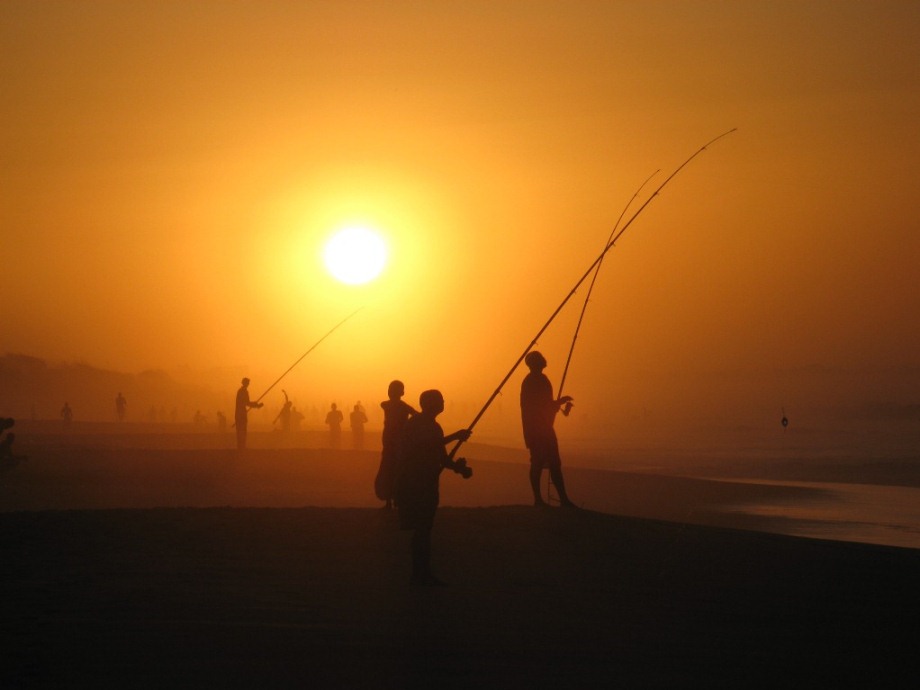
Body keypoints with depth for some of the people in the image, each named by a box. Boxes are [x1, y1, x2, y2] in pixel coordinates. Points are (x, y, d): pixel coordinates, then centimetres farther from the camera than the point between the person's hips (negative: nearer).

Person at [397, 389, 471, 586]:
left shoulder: (432, 426, 16)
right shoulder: (415, 424, -11)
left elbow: (441, 457, 18)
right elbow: (423, 445, -27)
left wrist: (458, 467, 0)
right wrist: (455, 437, -27)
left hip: (426, 483, 9)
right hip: (413, 483, -9)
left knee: (423, 529, 9)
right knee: (421, 528, -9)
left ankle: (422, 573, 13)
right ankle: (420, 574, -6)